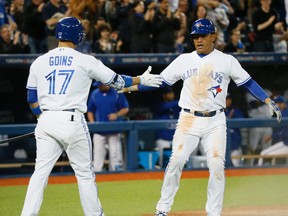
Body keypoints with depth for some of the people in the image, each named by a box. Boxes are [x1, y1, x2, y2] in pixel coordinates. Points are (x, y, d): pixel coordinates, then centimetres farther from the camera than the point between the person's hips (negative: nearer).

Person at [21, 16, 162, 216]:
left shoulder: (40, 62, 8)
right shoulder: (85, 61, -1)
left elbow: (32, 98, 10)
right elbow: (116, 81, 9)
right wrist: (142, 80, 24)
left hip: (45, 122, 3)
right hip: (72, 121, -3)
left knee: (40, 172, 4)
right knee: (85, 173, 8)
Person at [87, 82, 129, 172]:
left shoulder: (117, 93, -1)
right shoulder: (94, 94, 8)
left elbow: (125, 109, 1)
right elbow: (90, 111, 15)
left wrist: (117, 115, -17)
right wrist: (92, 122, -1)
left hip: (114, 131, -2)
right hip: (99, 132, 2)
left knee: (115, 155, -1)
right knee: (97, 156, -2)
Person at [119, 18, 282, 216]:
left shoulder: (227, 61, 2)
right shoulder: (184, 60, 7)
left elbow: (248, 82, 2)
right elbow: (160, 81, 9)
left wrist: (269, 102, -9)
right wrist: (132, 87, 1)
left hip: (215, 122, -1)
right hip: (189, 120, 1)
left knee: (217, 166, -8)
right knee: (176, 161, -11)